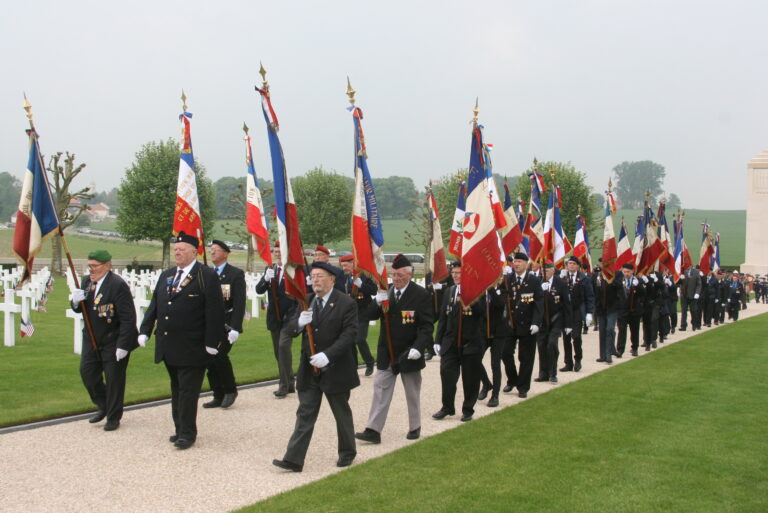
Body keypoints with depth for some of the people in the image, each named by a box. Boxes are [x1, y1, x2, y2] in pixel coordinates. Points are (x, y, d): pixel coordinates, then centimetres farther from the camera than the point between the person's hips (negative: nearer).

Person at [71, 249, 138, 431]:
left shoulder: (118, 285, -21)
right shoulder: (87, 282, 3)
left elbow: (128, 318, -22)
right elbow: (79, 309, 12)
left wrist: (122, 346, -24)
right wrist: (76, 301, -13)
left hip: (114, 342, -7)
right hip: (92, 340, 7)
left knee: (114, 379, 3)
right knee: (87, 372, 9)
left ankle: (113, 418, 19)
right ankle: (103, 406, 31)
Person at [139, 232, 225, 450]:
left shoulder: (207, 276, -9)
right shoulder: (166, 276, 14)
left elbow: (215, 311, -13)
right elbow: (154, 305, 15)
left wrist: (211, 342, -16)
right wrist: (144, 331, 6)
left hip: (192, 348, -7)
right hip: (169, 348, 7)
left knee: (188, 391, -1)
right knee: (176, 390, 14)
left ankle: (187, 433, 8)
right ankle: (180, 429, 24)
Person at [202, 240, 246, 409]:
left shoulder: (236, 274, -4)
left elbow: (240, 303, -10)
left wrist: (235, 328, -18)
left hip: (226, 325, -6)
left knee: (220, 356, -17)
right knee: (209, 359, 3)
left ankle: (230, 390, 5)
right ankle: (218, 396, 15)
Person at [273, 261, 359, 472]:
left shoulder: (346, 303, -11)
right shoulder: (306, 301, 6)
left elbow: (349, 334, -17)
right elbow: (291, 326, 4)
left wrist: (327, 355, -27)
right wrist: (299, 323, -21)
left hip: (336, 370, -4)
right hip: (309, 369, 4)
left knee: (342, 413, 12)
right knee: (305, 414, 4)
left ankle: (347, 453, 30)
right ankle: (293, 459, 3)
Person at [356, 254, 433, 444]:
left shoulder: (421, 295, -12)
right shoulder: (385, 291, 2)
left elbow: (426, 326, -13)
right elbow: (370, 315, 0)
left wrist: (418, 347, -26)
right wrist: (378, 302, -20)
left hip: (409, 354, -3)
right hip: (386, 353, 4)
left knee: (412, 394, 12)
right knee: (380, 389, 1)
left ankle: (415, 427, 28)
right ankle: (373, 430, 3)